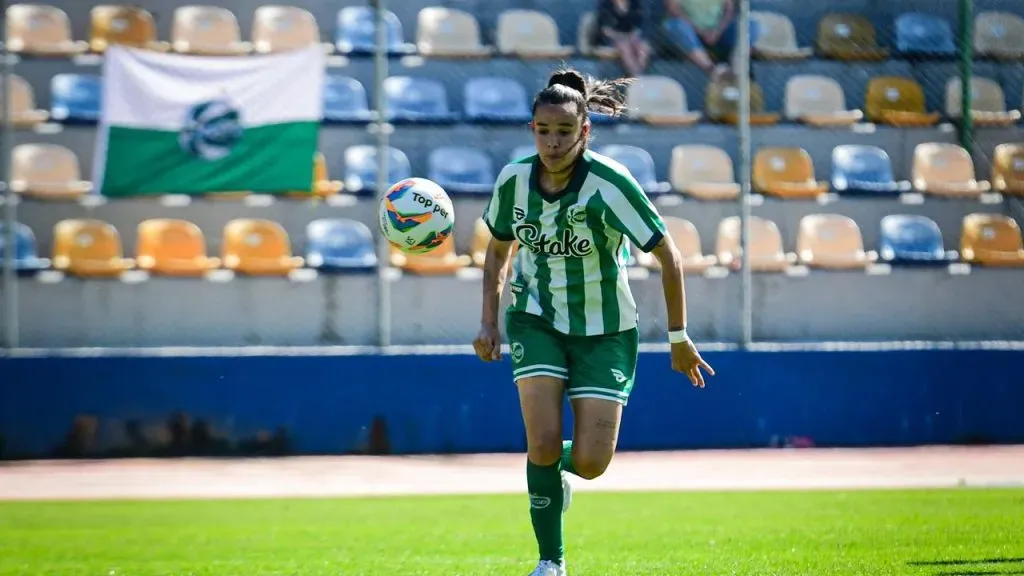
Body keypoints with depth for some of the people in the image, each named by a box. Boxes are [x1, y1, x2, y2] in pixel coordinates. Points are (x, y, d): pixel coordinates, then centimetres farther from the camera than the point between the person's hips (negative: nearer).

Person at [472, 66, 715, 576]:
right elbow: (498, 249, 11)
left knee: (591, 463, -9)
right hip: (537, 320, 2)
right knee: (543, 440, -17)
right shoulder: (514, 179, -9)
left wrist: (679, 338, -9)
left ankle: (552, 468, 30)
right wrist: (489, 321, 3)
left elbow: (667, 256, -14)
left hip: (605, 329, -2)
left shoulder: (610, 183, -22)